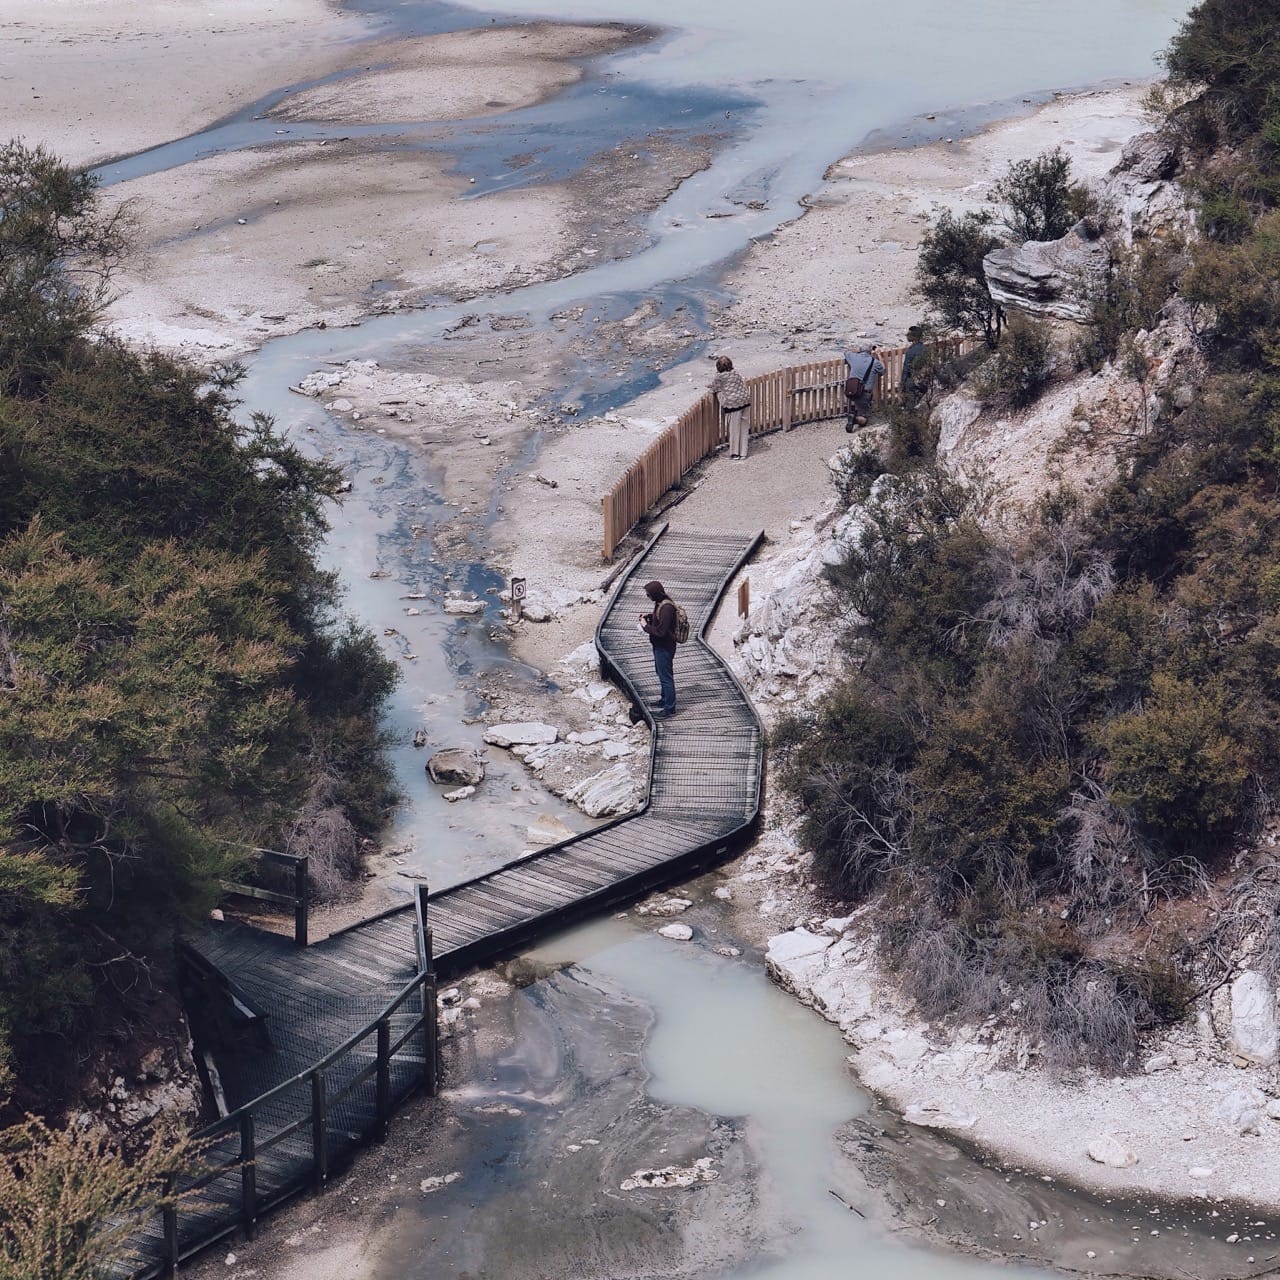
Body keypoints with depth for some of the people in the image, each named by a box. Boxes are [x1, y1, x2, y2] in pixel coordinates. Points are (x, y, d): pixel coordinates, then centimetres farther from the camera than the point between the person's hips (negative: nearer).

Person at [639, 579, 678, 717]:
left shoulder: (666, 607, -29)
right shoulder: (660, 603, 2)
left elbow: (660, 631, -30)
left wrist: (646, 626, -17)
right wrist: (648, 616, 6)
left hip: (664, 648, -11)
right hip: (659, 646, 11)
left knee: (666, 677, 1)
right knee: (661, 673, 25)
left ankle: (669, 707, 11)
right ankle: (664, 699, 42)